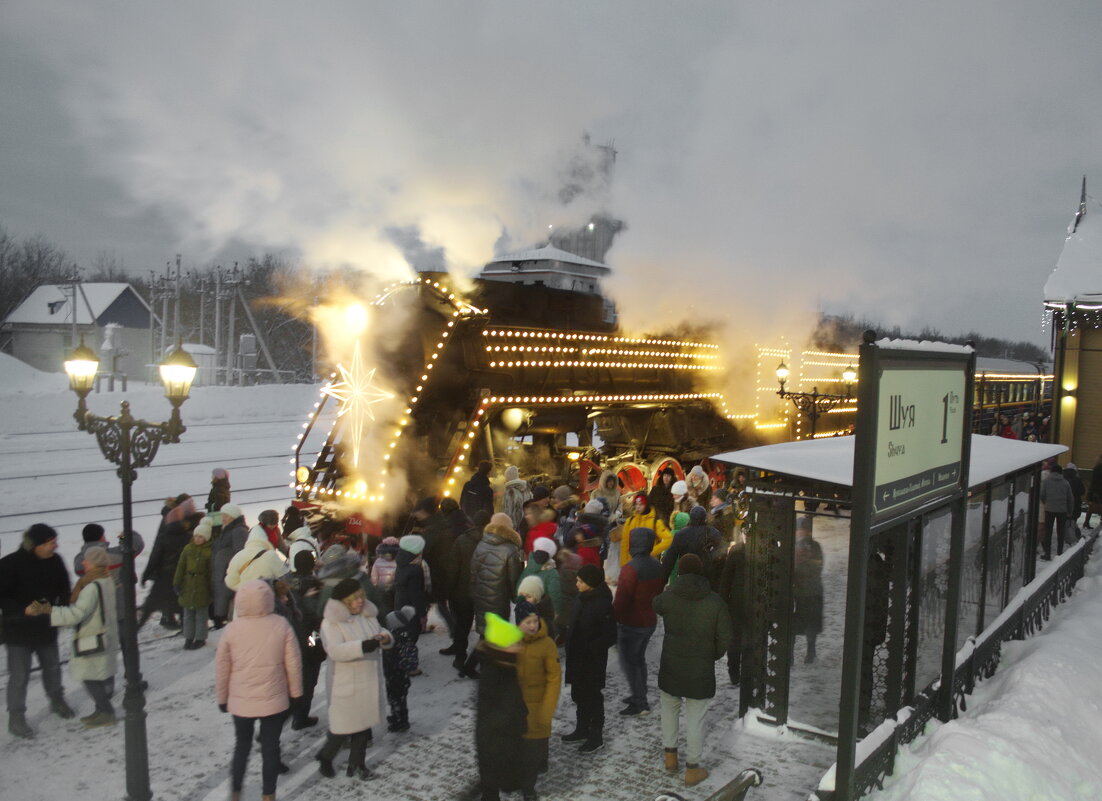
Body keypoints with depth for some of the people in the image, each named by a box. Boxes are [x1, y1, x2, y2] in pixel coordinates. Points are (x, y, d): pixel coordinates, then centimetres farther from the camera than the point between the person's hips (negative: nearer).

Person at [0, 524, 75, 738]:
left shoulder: (55, 561, -7)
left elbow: (64, 589, 4)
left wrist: (62, 610, -11)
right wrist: (23, 610, -30)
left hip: (46, 626, 5)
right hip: (18, 630, -5)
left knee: (52, 666, 20)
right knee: (19, 675, 3)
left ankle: (57, 701, 41)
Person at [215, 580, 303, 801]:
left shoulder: (233, 628, -11)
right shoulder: (281, 625, -12)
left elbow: (221, 667, -1)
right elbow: (293, 663, -6)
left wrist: (222, 697, 13)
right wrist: (295, 692, 8)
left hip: (240, 701, 1)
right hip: (274, 700, -1)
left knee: (242, 745, 22)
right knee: (270, 747, 14)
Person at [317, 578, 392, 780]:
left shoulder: (368, 615, 5)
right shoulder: (331, 622, -16)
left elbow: (380, 631, 13)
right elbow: (335, 650, -27)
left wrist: (385, 637, -12)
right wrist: (363, 646, -39)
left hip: (369, 680, 6)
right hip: (345, 683, -6)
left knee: (364, 722, 15)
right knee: (344, 725, 2)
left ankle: (356, 764, 31)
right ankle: (325, 758, 30)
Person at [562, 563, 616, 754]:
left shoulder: (602, 604, -24)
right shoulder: (583, 598, 2)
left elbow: (610, 637, -21)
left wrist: (589, 649, -21)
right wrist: (569, 644, 7)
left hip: (592, 660, -8)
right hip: (578, 657, 8)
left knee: (592, 697, 6)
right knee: (579, 694, 21)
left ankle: (596, 737, 23)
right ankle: (582, 730, 39)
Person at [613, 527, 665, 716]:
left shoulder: (631, 568, -25)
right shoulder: (657, 566, 1)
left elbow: (621, 600, -23)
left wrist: (613, 617, -10)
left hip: (630, 624, -8)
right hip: (650, 621, 8)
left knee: (629, 662, 4)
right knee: (639, 659, 21)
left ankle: (640, 703, 7)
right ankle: (640, 696, 32)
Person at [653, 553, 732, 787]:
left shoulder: (667, 598, -10)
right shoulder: (715, 602, -11)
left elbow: (655, 605, 15)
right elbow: (724, 638, -7)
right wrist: (712, 656, 10)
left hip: (670, 667, 1)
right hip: (701, 671, -1)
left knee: (669, 708, 22)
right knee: (695, 719, 9)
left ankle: (670, 757, 34)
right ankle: (692, 770, 20)